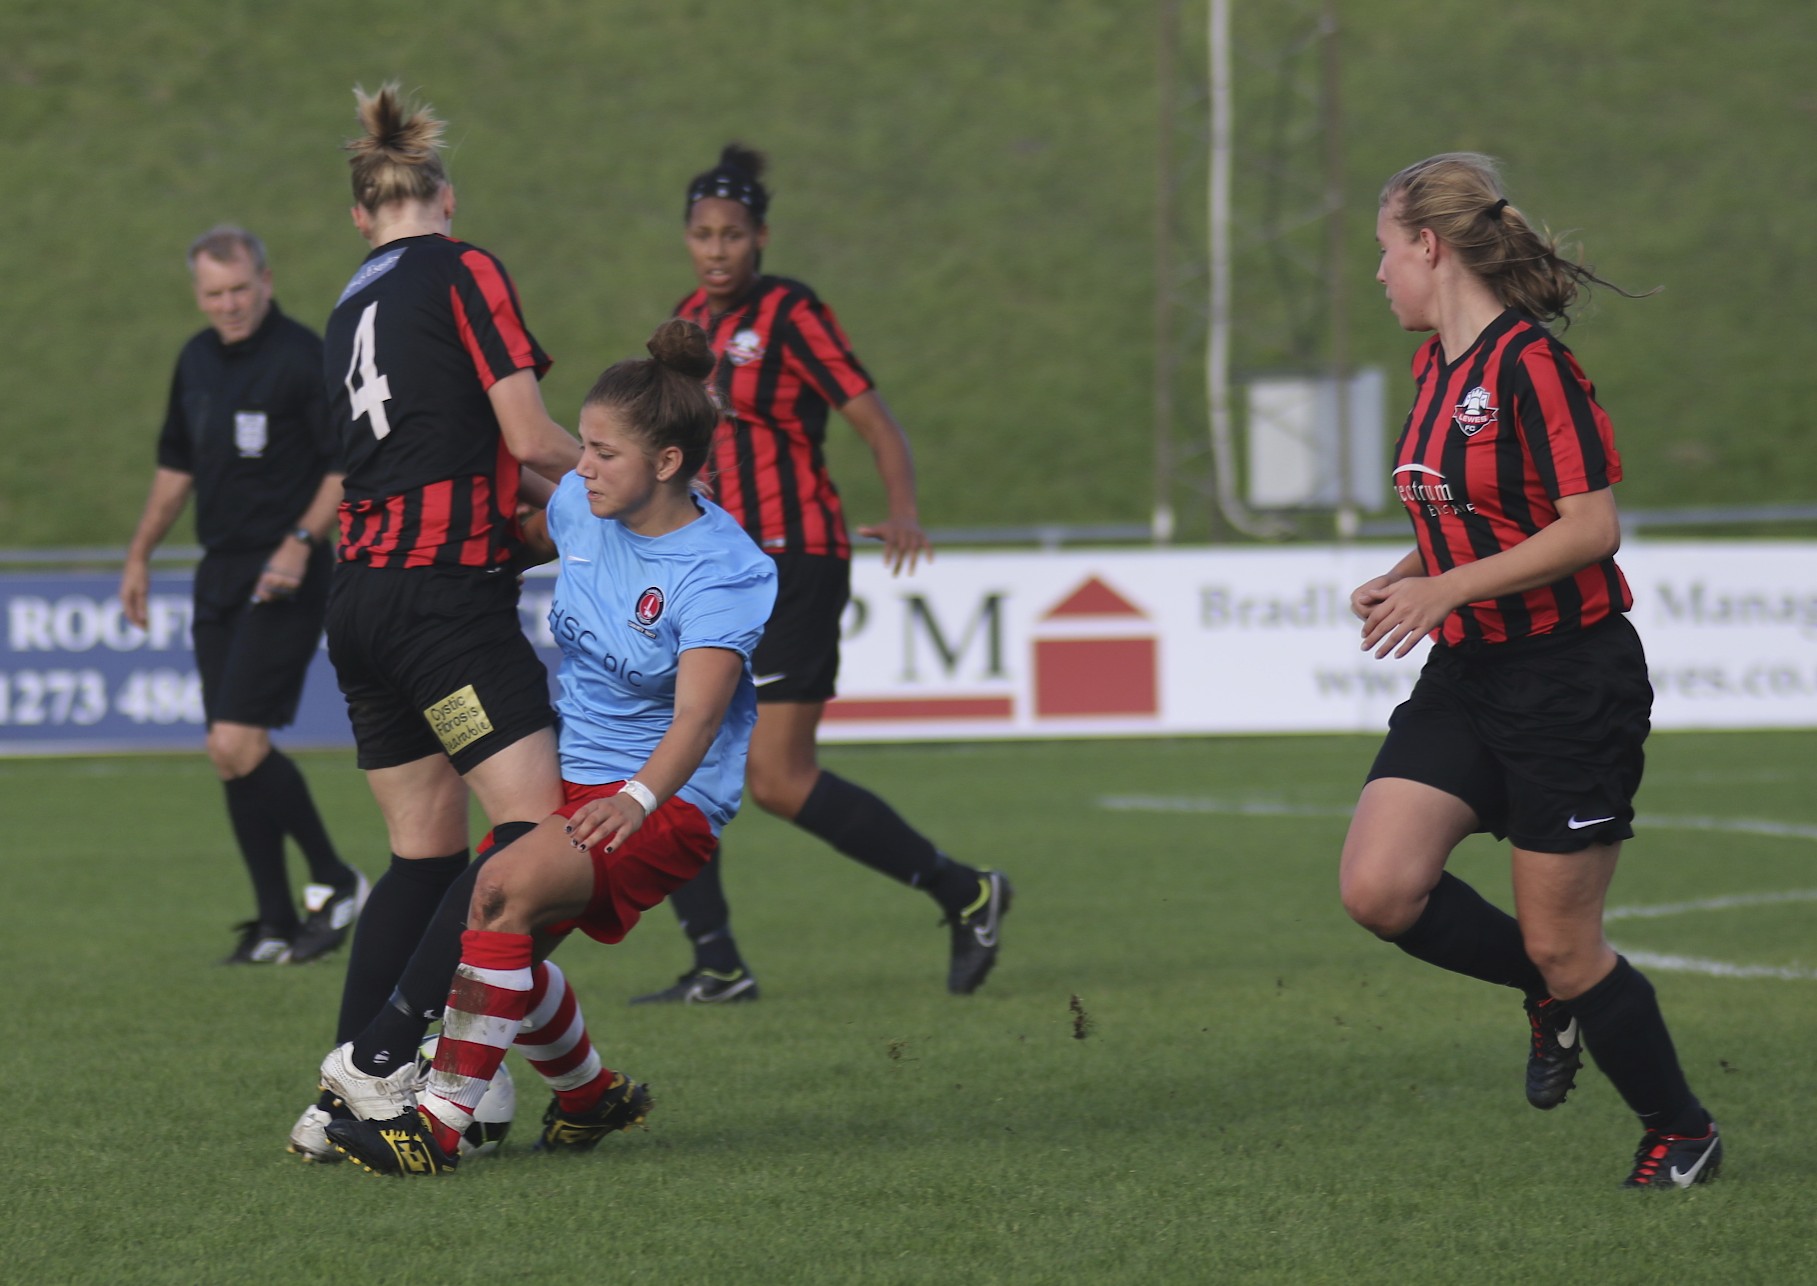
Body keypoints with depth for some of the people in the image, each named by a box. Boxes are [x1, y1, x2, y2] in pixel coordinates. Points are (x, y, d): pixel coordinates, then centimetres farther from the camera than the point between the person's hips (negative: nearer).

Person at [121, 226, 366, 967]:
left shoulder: (304, 358, -12)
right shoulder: (196, 361, 12)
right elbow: (177, 464, 24)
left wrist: (302, 540, -23)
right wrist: (140, 555, 24)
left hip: (283, 580, -8)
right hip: (220, 575, 8)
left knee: (237, 745, -16)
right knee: (230, 753, 5)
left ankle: (336, 883, 1)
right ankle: (276, 925, 13)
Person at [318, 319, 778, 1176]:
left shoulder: (721, 573, -20)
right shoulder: (580, 505, 1)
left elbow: (698, 714, -33)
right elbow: (540, 535, 28)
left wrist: (637, 800, -49)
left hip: (668, 804, -8)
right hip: (577, 778, 8)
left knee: (506, 886, -29)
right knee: (502, 945, -6)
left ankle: (440, 1123, -30)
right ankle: (592, 1097, 23)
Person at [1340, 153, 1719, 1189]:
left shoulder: (1531, 363, -17)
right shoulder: (1437, 366, 11)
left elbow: (1593, 527, -21)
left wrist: (1447, 588, -22)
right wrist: (1403, 580, 5)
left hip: (1572, 677, -8)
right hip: (1468, 678, 8)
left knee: (1561, 942, -2)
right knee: (1380, 888, -9)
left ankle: (1682, 1132, 19)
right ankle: (1555, 998, 16)